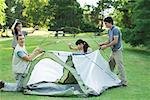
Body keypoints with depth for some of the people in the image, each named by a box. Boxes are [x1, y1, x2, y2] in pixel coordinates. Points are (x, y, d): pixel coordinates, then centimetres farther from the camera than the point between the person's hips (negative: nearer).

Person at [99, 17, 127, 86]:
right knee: (110, 66, 15)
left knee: (120, 66, -8)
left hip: (117, 51, -10)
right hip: (113, 51, 10)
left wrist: (106, 46, -20)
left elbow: (115, 41, -24)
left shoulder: (115, 29, -17)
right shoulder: (109, 30, 12)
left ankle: (124, 82, -3)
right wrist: (103, 43, 4)